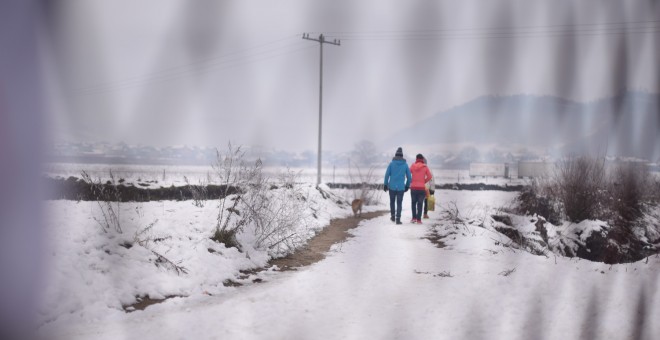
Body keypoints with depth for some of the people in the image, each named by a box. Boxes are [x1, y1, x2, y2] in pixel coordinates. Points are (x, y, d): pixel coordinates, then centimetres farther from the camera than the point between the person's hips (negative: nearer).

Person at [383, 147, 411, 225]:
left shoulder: (391, 163, 0)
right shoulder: (405, 164, 3)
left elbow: (387, 174, -3)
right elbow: (409, 177, 4)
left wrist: (385, 184, 4)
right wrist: (407, 186, 16)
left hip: (392, 186, 0)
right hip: (401, 187, 0)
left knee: (392, 201, 18)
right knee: (399, 203, 3)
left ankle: (393, 216, 24)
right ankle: (398, 218, -5)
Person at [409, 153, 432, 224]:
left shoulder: (413, 166, 0)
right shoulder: (425, 167, -2)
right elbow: (430, 176, -5)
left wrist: (411, 182, 9)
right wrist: (424, 181, 7)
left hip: (413, 187, 1)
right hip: (422, 188, -1)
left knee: (413, 203, 15)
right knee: (420, 203, 5)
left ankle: (414, 218, 7)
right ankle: (419, 219, 1)